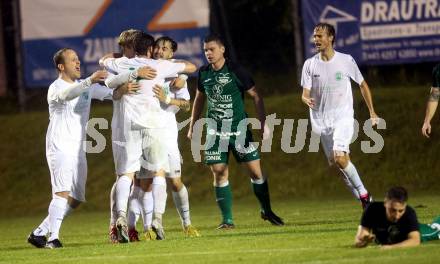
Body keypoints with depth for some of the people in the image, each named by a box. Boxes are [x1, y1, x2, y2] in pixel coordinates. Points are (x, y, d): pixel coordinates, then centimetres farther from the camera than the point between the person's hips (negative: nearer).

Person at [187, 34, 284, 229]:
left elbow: (256, 97, -3)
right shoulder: (204, 73, 3)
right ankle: (227, 220, 2)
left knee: (255, 171, -2)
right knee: (219, 174, -4)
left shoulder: (235, 71, -9)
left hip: (239, 128, -3)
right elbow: (199, 99, 19)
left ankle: (267, 211, 18)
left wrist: (263, 123, -8)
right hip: (215, 131, 3)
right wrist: (192, 127, 18)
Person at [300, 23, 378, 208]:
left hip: (343, 118, -3)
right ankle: (365, 200, 14)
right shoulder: (310, 65, 2)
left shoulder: (346, 61, -2)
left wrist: (372, 112, 12)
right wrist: (307, 100, -25)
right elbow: (305, 94, 0)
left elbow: (363, 85, 11)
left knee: (340, 158, -23)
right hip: (321, 122, 3)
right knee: (337, 163, 2)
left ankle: (363, 194, -8)